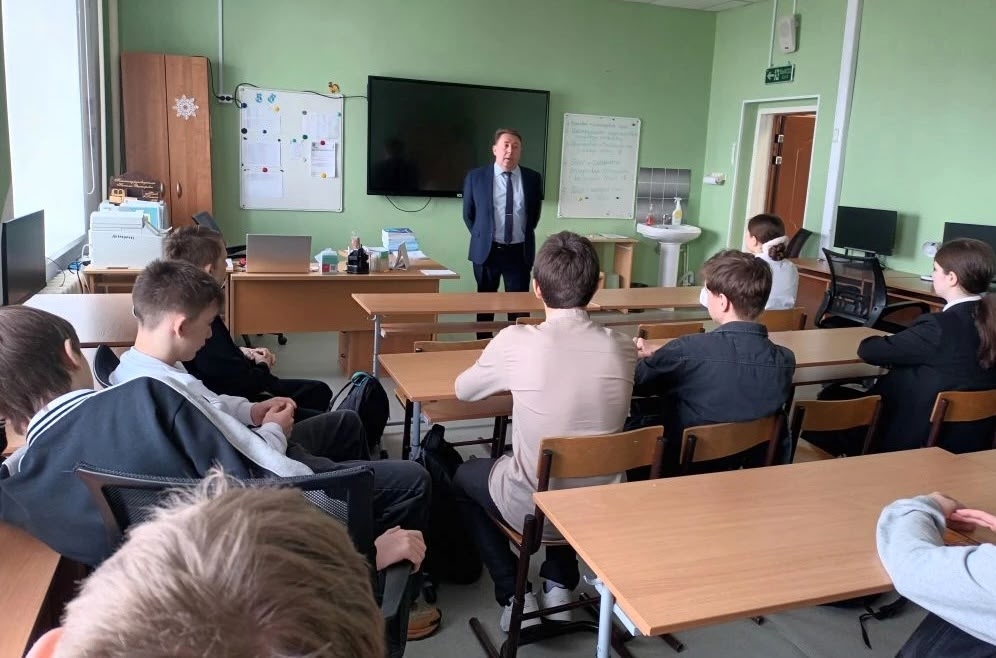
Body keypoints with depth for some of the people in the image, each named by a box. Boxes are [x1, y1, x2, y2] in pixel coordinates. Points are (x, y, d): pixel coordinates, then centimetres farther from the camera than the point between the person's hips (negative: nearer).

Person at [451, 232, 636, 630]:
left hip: (534, 509, -4)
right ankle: (560, 587, 31)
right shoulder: (623, 348, -9)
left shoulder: (516, 341, -18)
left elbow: (463, 390, 1)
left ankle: (515, 596, 19)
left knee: (463, 476, 27)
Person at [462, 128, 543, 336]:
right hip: (486, 250, 0)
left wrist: (524, 238, 13)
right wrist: (482, 237, 8)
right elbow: (468, 214, 8)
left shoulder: (533, 178, 0)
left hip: (519, 252, 0)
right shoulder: (476, 177, -3)